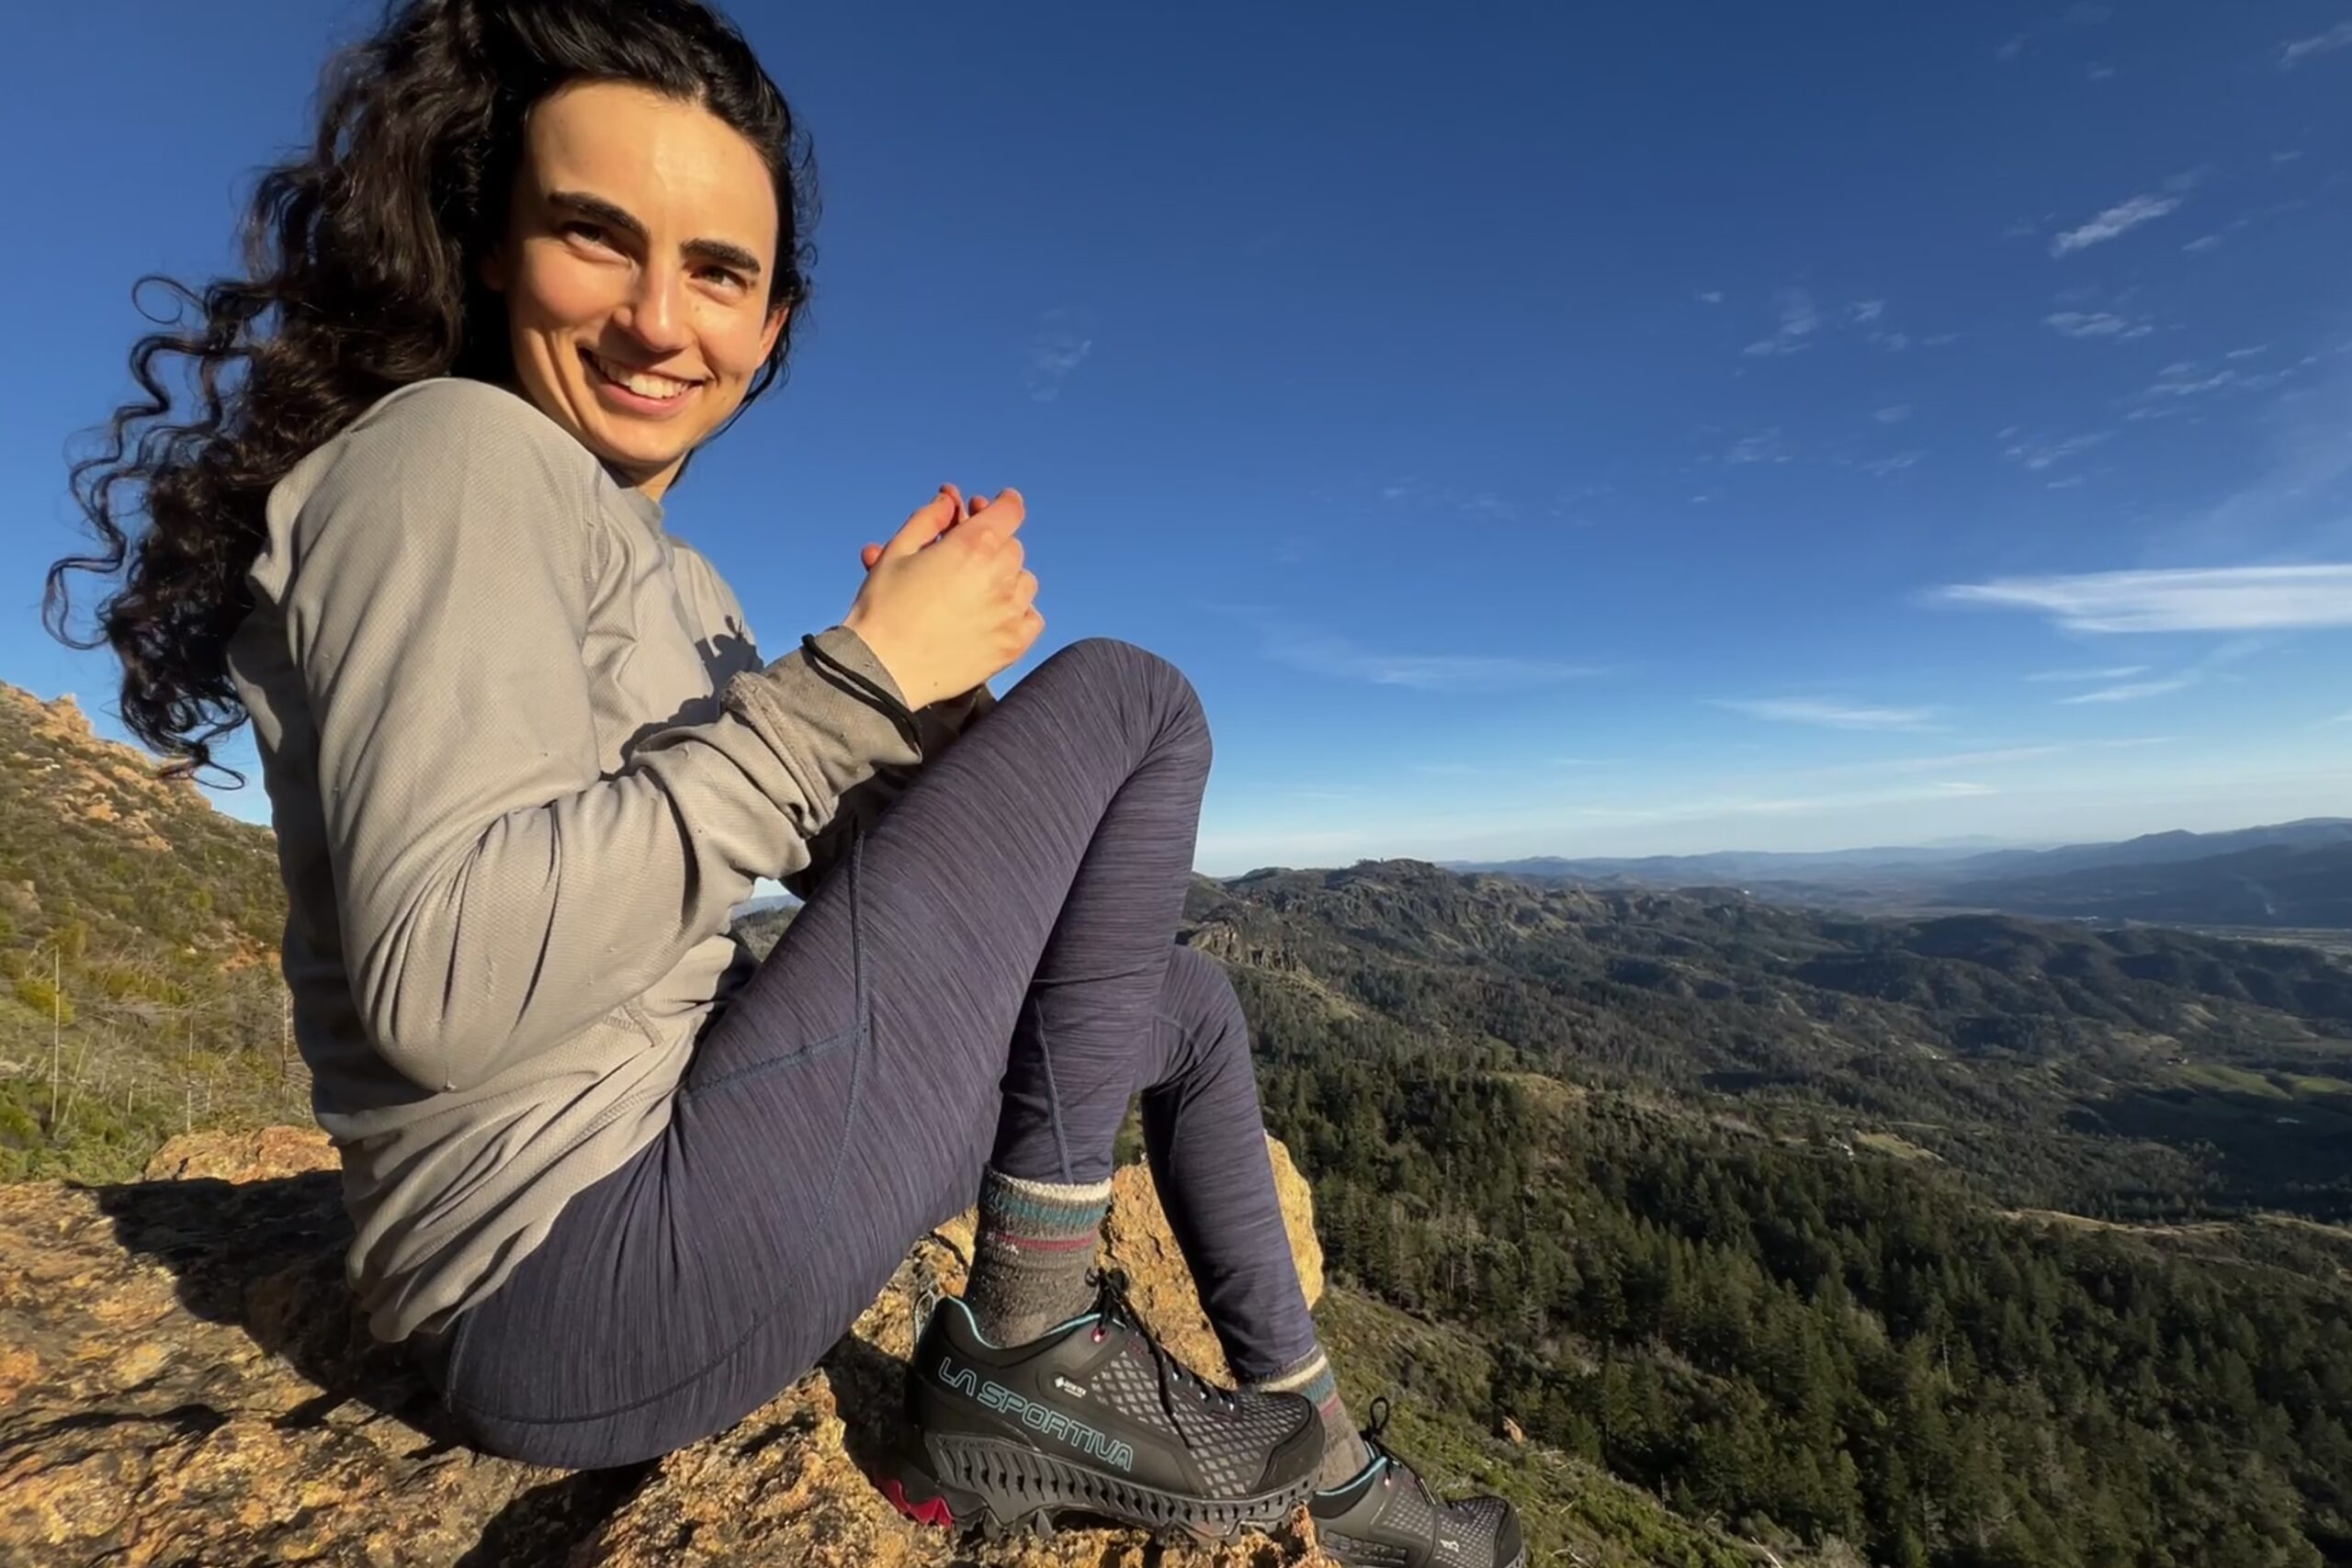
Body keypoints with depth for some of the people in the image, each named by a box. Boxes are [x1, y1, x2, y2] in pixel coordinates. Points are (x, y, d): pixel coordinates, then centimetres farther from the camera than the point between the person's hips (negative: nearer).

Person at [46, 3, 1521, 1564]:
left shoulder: (676, 581, 14)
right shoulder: (453, 456, -12)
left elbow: (842, 855, 14)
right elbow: (441, 980, -26)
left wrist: (931, 690, -4)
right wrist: (856, 679, -22)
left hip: (694, 1168, 8)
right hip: (581, 1274, -8)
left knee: (1187, 1001, 17)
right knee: (1127, 700, -10)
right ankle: (1029, 1346, -4)